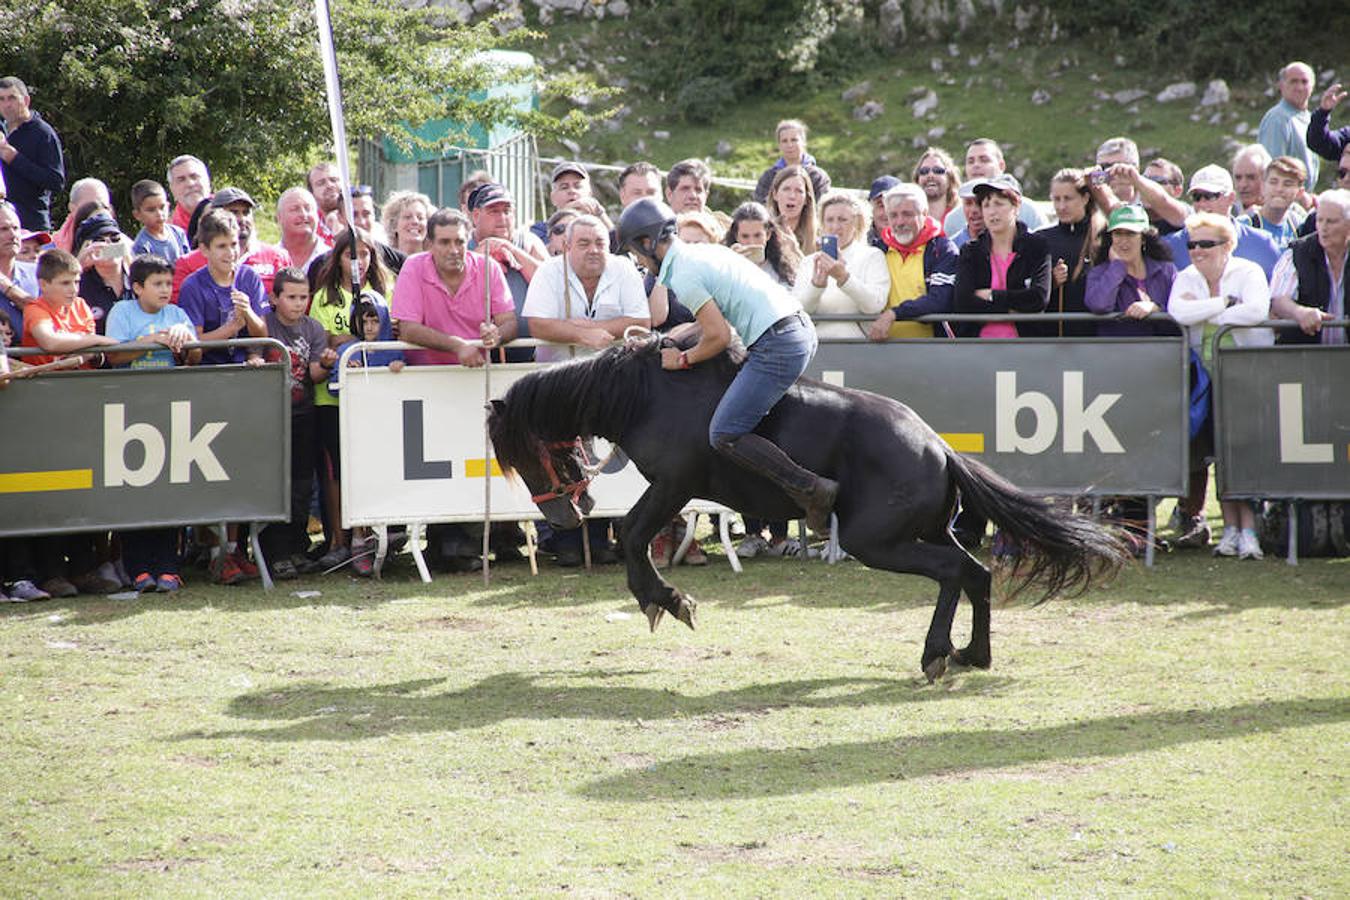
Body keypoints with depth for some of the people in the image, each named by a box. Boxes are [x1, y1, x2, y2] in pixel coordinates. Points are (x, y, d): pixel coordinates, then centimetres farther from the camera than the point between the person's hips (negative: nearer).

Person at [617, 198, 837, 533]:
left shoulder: (683, 276, -10)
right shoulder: (707, 252, 20)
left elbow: (719, 336, -14)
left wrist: (683, 359, 3)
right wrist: (663, 341, 27)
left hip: (776, 347, -10)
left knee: (724, 435, -9)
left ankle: (811, 490, -15)